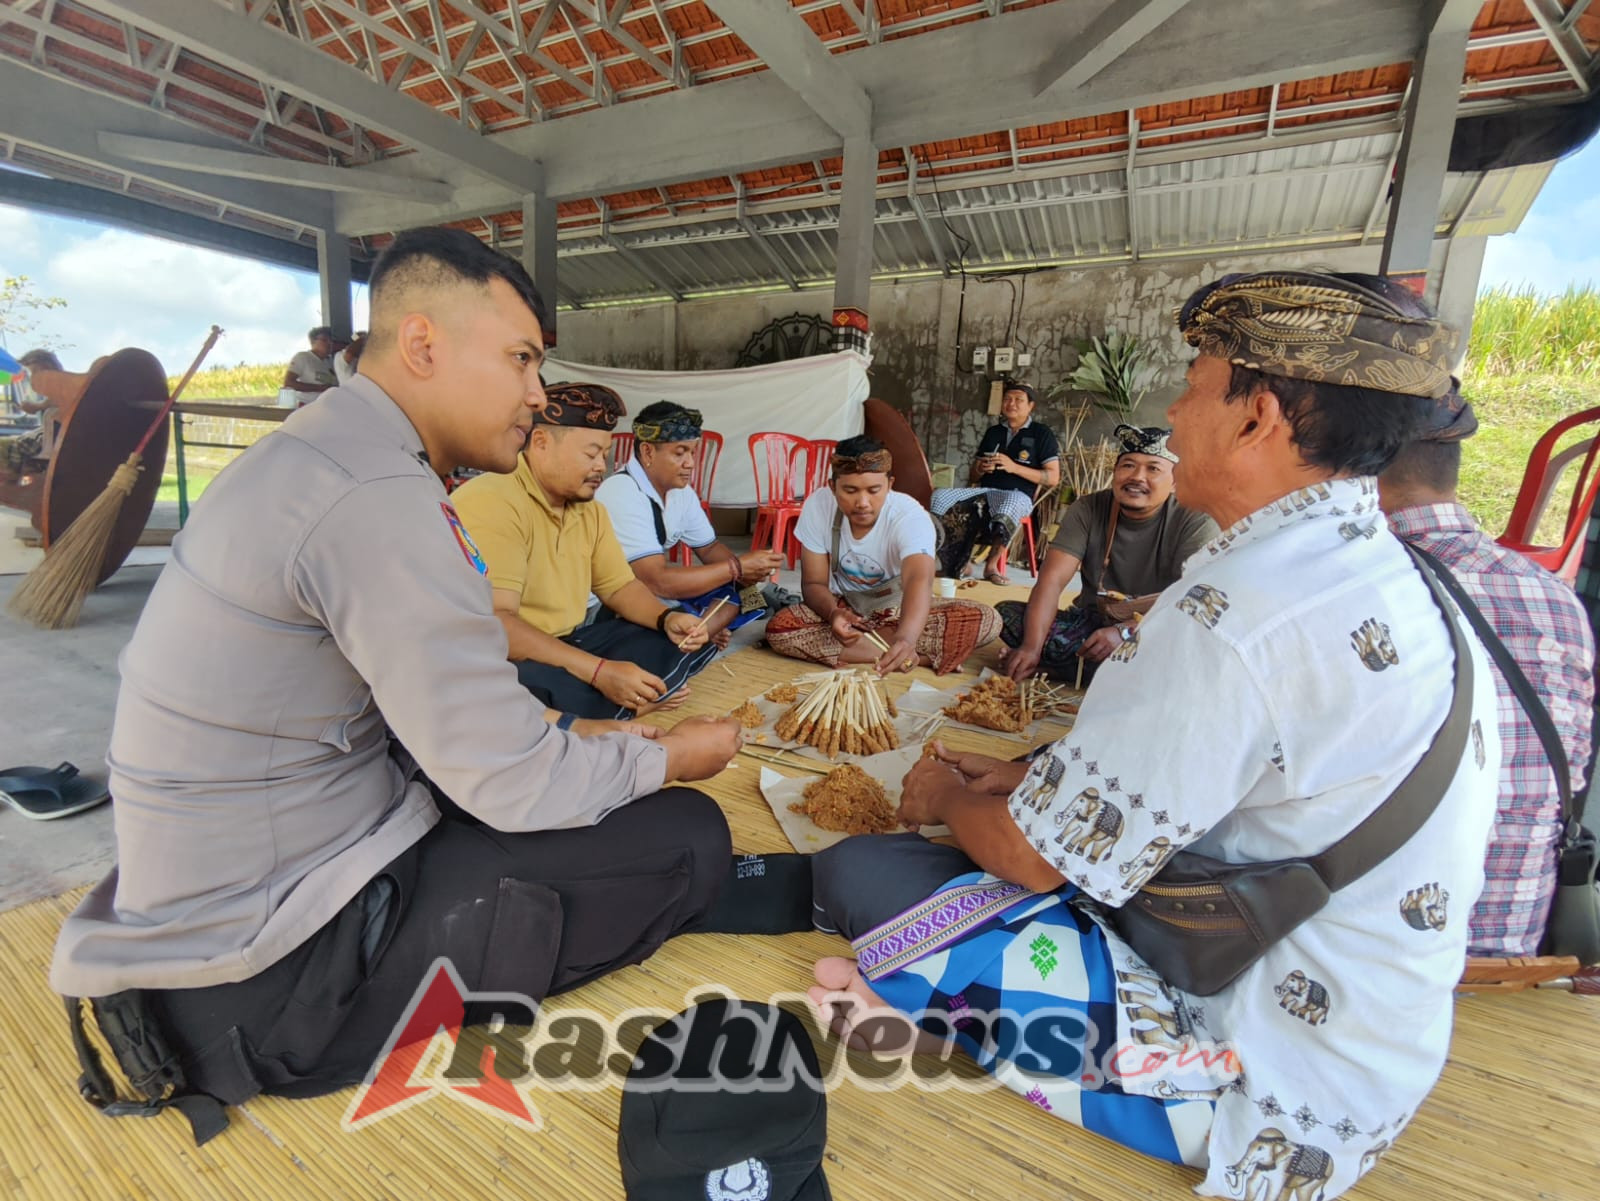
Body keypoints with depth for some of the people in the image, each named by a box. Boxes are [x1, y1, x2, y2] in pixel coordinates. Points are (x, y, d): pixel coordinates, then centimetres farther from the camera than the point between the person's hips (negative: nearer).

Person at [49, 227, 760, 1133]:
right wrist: (669, 757, -6)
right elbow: (513, 786, -23)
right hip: (264, 969, -9)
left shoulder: (324, 448, 6)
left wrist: (574, 736, 7)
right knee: (689, 837, -13)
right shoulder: (377, 498, -26)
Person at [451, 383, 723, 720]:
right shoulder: (490, 502, -20)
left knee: (691, 642, 0)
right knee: (539, 690, -42)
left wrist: (668, 618, -7)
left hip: (570, 645, 8)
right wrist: (599, 671, -31)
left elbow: (619, 587, 14)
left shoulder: (589, 509, 8)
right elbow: (493, 624, -28)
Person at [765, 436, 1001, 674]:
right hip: (845, 607, 3)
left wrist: (906, 638, -65)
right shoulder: (818, 506, -18)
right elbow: (814, 583, -13)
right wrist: (833, 613, -37)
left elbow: (919, 581, -44)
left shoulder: (910, 516, -26)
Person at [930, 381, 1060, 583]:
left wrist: (1014, 467, -11)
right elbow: (974, 476, 24)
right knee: (940, 497, -23)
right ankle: (954, 563, -24)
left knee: (1007, 508, -43)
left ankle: (991, 564, -26)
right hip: (985, 491, 5)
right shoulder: (993, 432, 22)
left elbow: (1053, 478, -1)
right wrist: (981, 469, -1)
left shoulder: (1042, 434, 8)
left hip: (1018, 495, -4)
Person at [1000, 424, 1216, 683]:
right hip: (1091, 622, 3)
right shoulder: (1088, 509, -4)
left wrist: (1125, 632, -36)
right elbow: (1052, 579, -14)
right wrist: (1032, 647, -28)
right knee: (1006, 612, -18)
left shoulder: (1196, 523, -11)